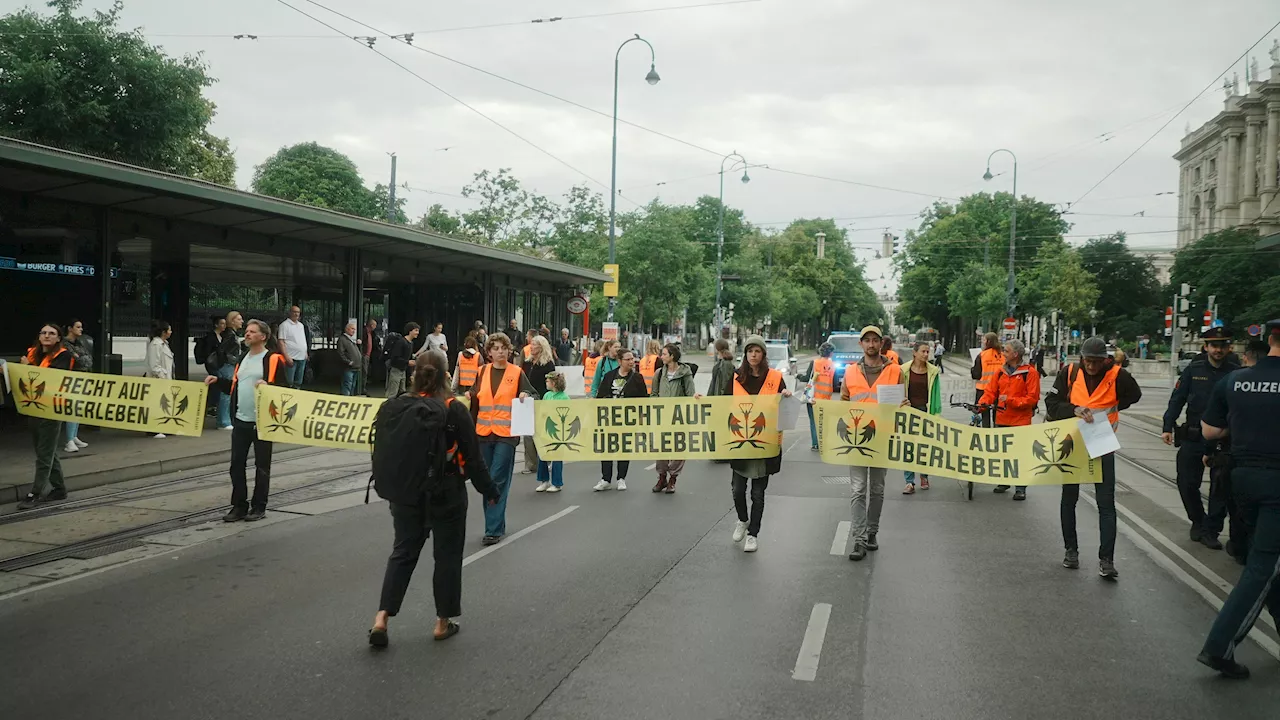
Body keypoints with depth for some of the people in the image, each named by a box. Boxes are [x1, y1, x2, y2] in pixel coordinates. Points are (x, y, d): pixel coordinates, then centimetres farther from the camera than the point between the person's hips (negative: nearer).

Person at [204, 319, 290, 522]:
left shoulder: (274, 360, -6)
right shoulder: (243, 358, 17)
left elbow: (285, 389, -11)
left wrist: (268, 385, -27)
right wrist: (218, 381, 11)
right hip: (240, 421, 7)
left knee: (262, 465, 3)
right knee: (237, 464, 7)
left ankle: (259, 507, 12)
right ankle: (239, 505, 16)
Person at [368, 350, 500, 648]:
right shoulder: (455, 410, -12)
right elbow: (473, 456, -9)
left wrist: (388, 488, 17)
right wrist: (488, 490, 2)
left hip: (407, 492, 3)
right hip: (446, 493, -3)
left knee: (403, 551, 13)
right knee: (447, 555, 10)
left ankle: (382, 617, 3)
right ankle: (443, 622, 18)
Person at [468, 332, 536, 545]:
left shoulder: (517, 373, 0)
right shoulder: (482, 372, 9)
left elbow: (532, 396, 3)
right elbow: (474, 400, 14)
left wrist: (526, 396, -20)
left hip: (506, 434, -4)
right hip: (483, 433, 4)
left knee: (498, 481, -7)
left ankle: (493, 530, -4)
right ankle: (497, 524, 23)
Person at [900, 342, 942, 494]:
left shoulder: (933, 372, 3)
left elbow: (936, 394, 4)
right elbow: (899, 392, 8)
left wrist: (936, 413, 0)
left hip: (926, 412, 1)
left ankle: (924, 476, 29)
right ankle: (910, 482, -2)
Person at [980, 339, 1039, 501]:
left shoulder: (1030, 372, -8)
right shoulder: (1001, 372, 10)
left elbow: (1032, 399, -12)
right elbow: (990, 392, 9)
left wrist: (1010, 400, -19)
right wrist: (982, 403, -10)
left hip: (1020, 421, -6)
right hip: (1001, 419, 6)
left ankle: (1020, 488, 6)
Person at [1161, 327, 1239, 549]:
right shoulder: (1194, 370, 1)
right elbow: (1177, 399, 3)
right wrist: (1167, 427, -6)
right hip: (1193, 438, 0)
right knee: (1187, 483, 5)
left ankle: (1210, 530, 15)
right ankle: (1198, 521, 27)